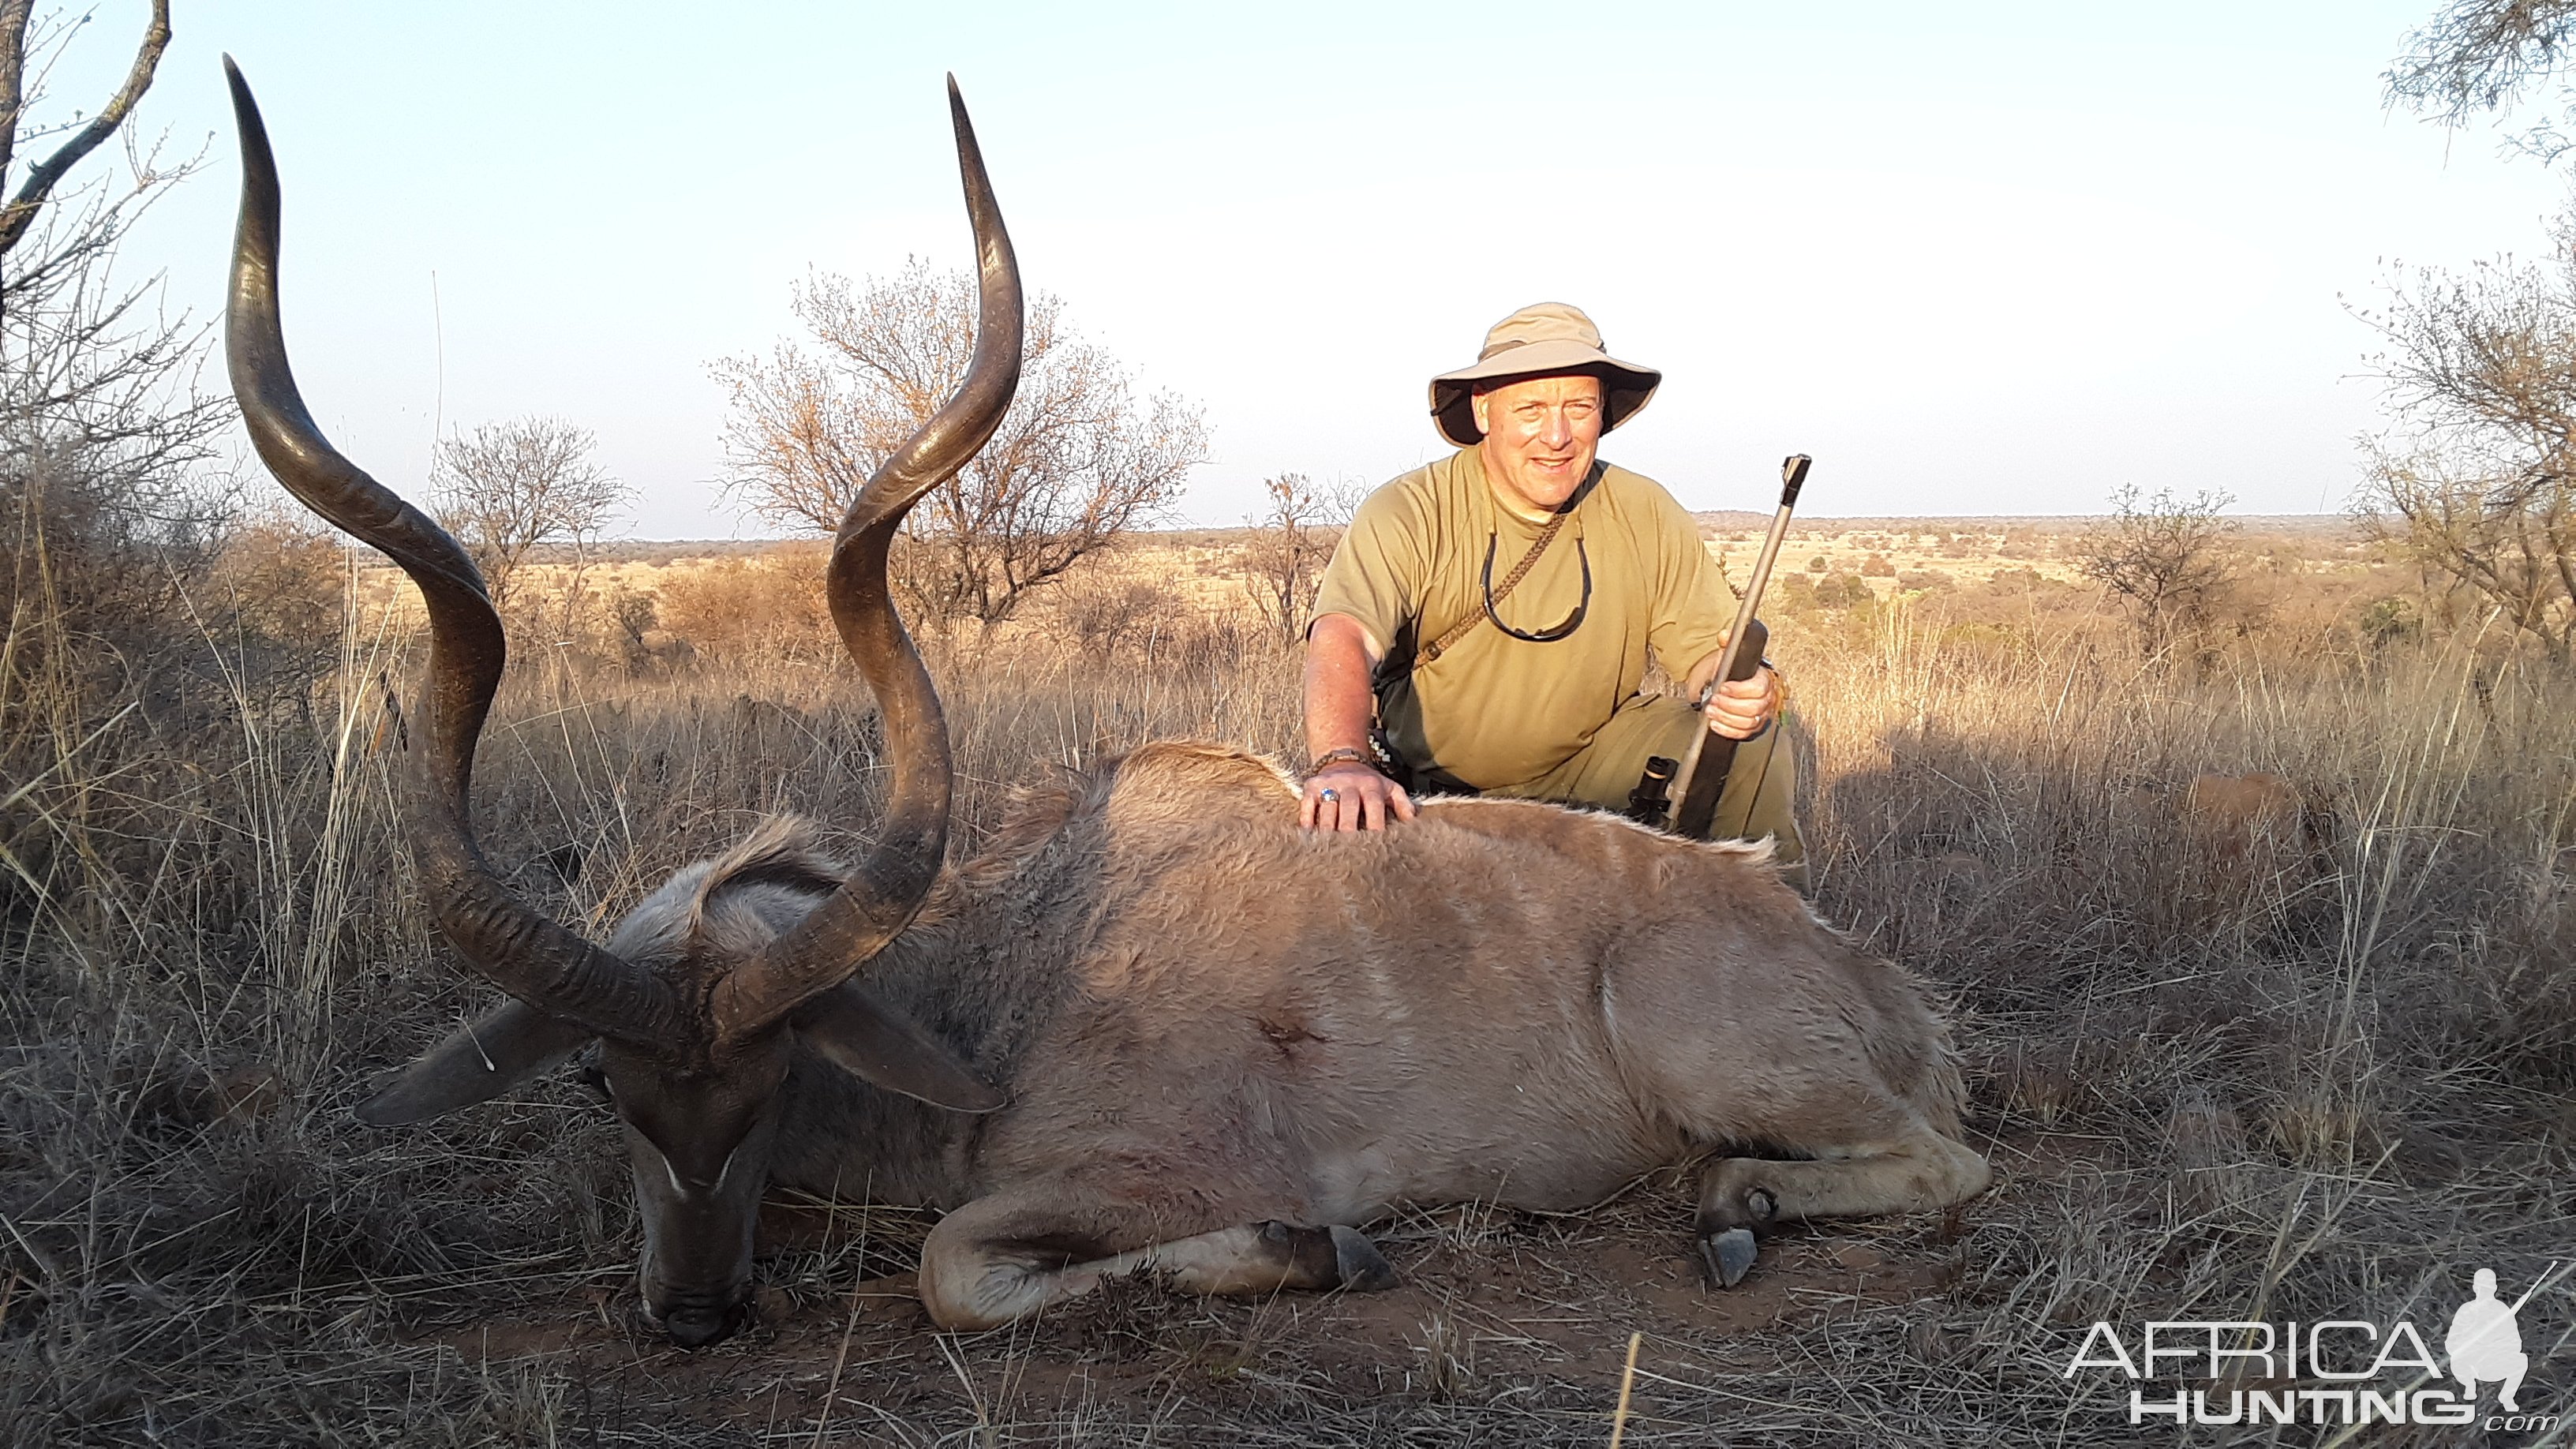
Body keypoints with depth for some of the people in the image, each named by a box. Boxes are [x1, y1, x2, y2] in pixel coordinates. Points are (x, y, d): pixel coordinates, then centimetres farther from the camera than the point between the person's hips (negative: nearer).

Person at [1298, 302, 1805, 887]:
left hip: (1589, 768, 2)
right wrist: (1343, 766, -54)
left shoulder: (1647, 517, -5)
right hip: (1437, 790, -1)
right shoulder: (1411, 514, -17)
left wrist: (1744, 689, -33)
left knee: (1749, 738, -18)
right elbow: (1344, 638, -33)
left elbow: (1708, 650, -5)